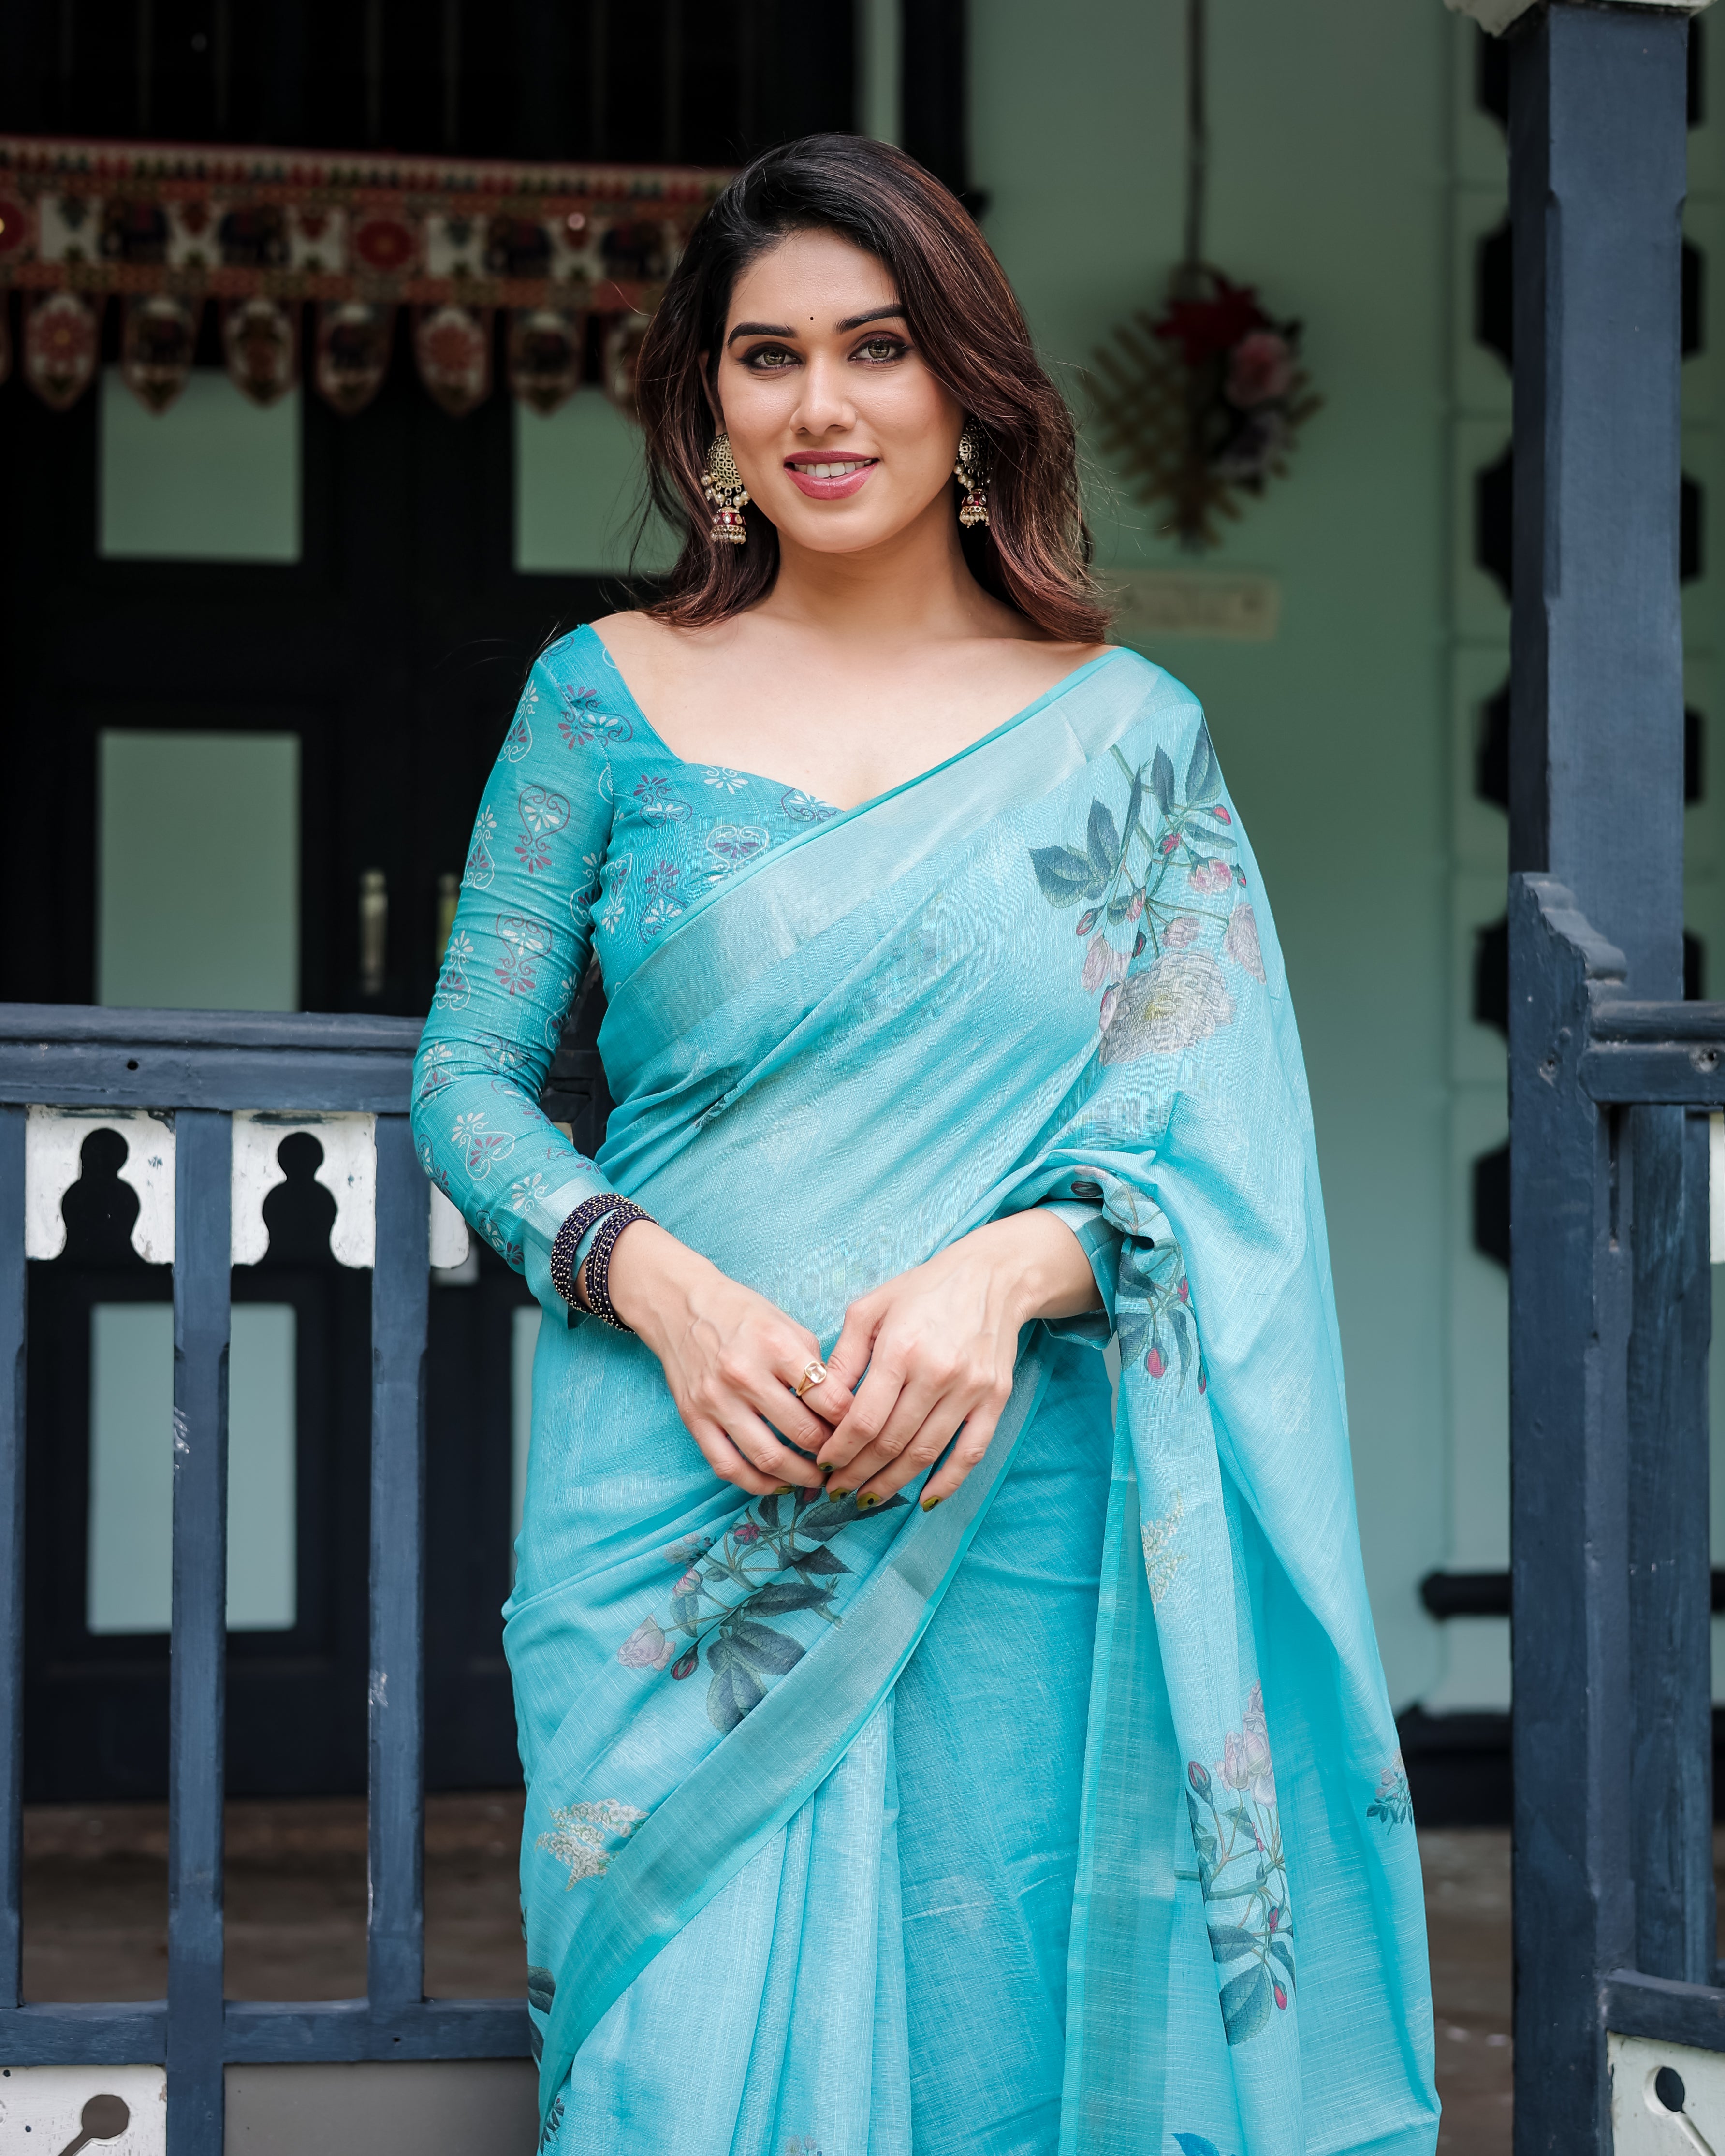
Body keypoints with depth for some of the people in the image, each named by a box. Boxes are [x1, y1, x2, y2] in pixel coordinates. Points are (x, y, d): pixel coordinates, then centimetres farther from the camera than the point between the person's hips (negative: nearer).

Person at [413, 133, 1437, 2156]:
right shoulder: (608, 696, 5)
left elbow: (1212, 1134, 2)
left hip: (1012, 1527, 1)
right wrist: (659, 1284, -13)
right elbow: (466, 1073, 4)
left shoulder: (1122, 732, 5)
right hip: (680, 1523, 0)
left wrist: (1007, 1267, -18)